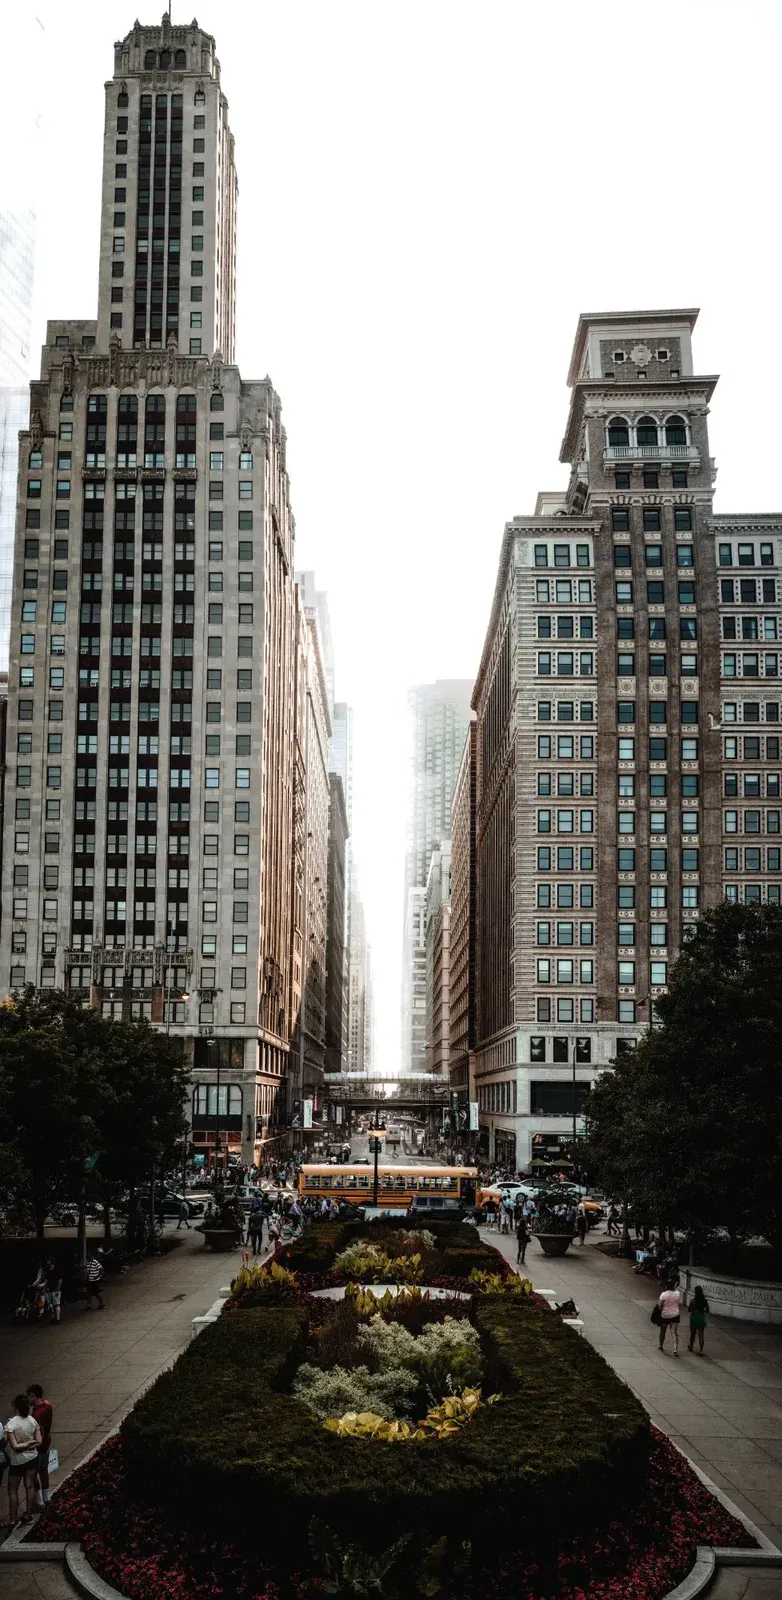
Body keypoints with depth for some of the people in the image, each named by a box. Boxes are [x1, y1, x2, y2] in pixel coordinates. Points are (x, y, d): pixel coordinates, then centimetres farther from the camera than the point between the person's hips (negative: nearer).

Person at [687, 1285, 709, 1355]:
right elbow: (707, 1310, 0)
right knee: (701, 1335, 3)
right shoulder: (704, 1300, -6)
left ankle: (691, 1346, 37)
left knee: (693, 1333, 17)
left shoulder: (693, 1300, -14)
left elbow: (689, 1310, -8)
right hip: (702, 1318, 1)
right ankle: (701, 1350, -3)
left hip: (694, 1318, -1)